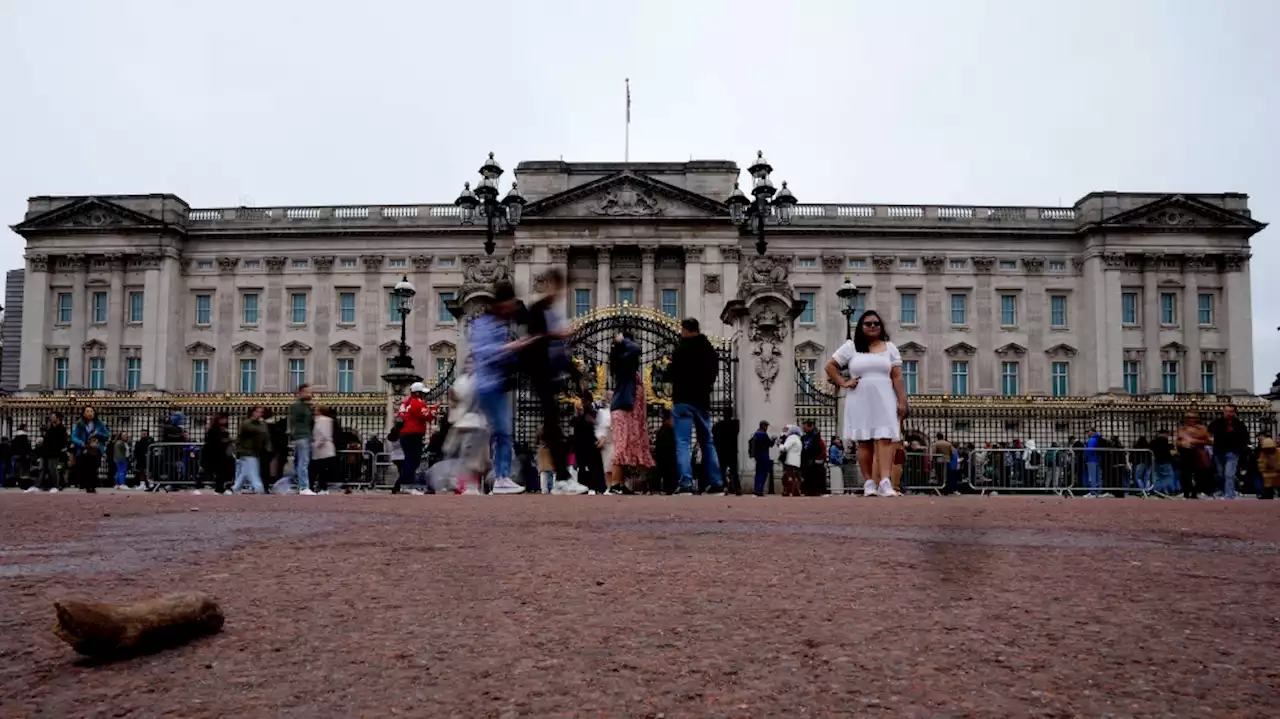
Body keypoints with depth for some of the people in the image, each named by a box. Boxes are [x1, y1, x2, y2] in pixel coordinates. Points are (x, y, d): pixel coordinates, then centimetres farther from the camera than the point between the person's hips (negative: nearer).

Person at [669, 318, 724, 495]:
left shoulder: (682, 348, -10)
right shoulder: (710, 350, 10)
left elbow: (671, 374, -7)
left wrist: (670, 366, 11)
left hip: (683, 400, -6)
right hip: (702, 400, 6)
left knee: (683, 443, -8)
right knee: (707, 442, 12)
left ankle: (686, 484, -17)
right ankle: (716, 483, 11)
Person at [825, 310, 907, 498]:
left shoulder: (890, 348, 10)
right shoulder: (851, 346, 7)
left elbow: (897, 377, 5)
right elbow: (830, 366, 10)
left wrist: (902, 401, -1)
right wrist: (843, 383, -1)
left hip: (884, 401, 0)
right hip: (860, 402, 0)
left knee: (885, 440, -11)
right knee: (864, 443, 0)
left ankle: (885, 482, -20)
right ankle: (869, 483, 5)